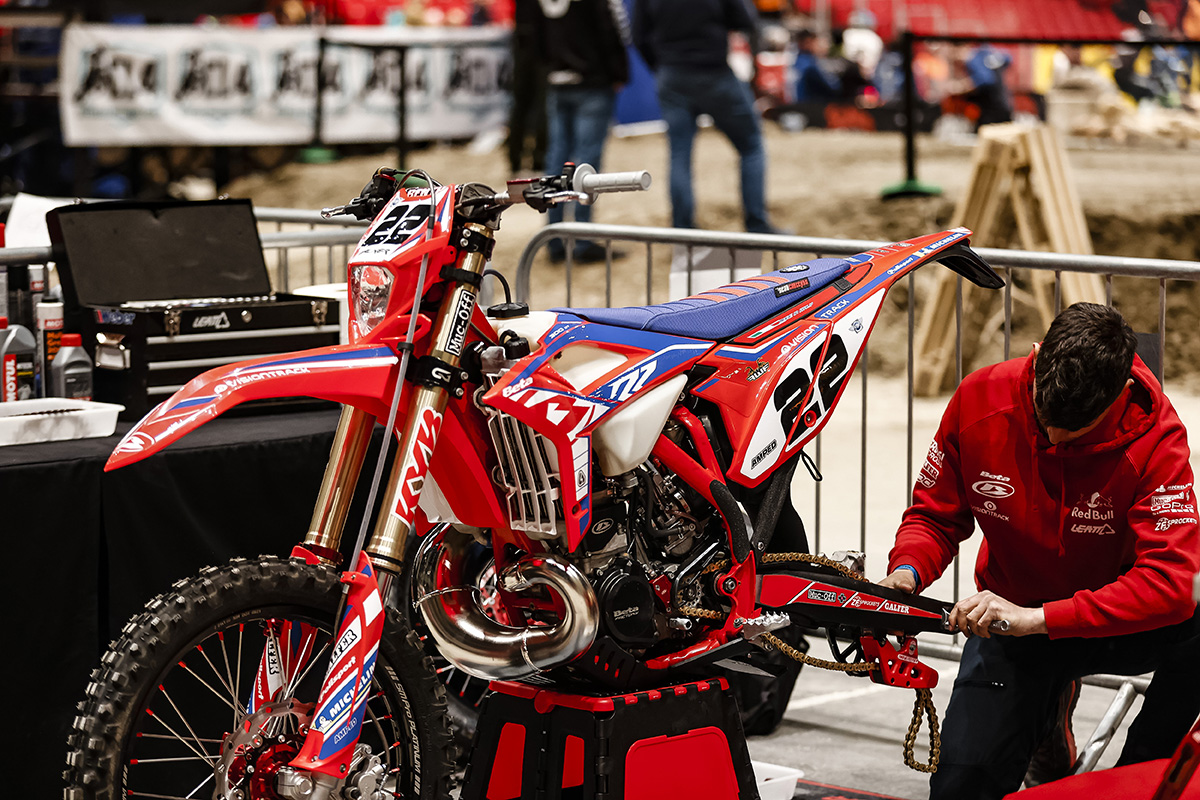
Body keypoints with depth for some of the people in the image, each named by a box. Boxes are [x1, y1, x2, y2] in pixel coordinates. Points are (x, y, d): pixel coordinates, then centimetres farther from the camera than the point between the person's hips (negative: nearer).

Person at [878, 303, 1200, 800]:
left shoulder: (1155, 437, -25)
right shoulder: (980, 400, -16)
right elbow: (934, 514, -2)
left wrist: (1038, 618, -42)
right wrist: (906, 572, -26)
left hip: (1112, 622, -2)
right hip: (1011, 617, 2)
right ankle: (1048, 708, 24)